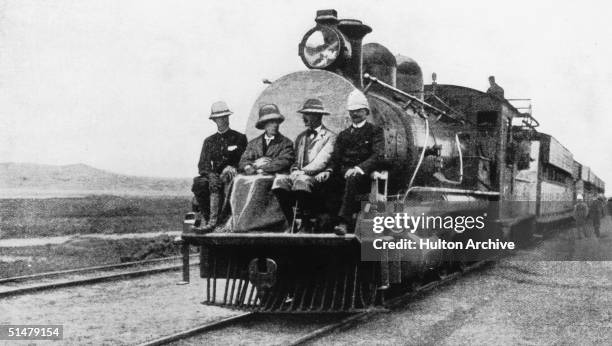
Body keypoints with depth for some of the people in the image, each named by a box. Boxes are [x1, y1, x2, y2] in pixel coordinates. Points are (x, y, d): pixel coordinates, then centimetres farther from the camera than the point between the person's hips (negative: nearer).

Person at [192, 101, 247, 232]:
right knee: (199, 183, -29)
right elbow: (203, 165, 10)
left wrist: (233, 168, -13)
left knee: (215, 184, -36)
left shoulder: (239, 138, 10)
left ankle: (213, 220, -38)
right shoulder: (209, 141, 19)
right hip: (214, 175, 3)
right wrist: (210, 174, -12)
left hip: (233, 177, -3)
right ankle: (208, 218, -24)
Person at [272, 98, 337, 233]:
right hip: (298, 175, 6)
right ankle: (291, 223, -17)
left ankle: (307, 224, -23)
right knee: (280, 180, -25)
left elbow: (322, 161, -8)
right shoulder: (301, 137, 25)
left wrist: (303, 171, -17)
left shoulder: (330, 137, 4)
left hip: (317, 176, -6)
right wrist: (295, 170, -2)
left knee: (302, 180, -38)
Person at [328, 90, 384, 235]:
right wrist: (329, 170, -7)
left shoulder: (375, 131, 8)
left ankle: (344, 221, -43)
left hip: (364, 176, -5)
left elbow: (378, 156, -7)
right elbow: (335, 157, 16)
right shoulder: (343, 134, 24)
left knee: (352, 179, -39)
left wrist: (359, 168, -23)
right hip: (344, 174, 5)